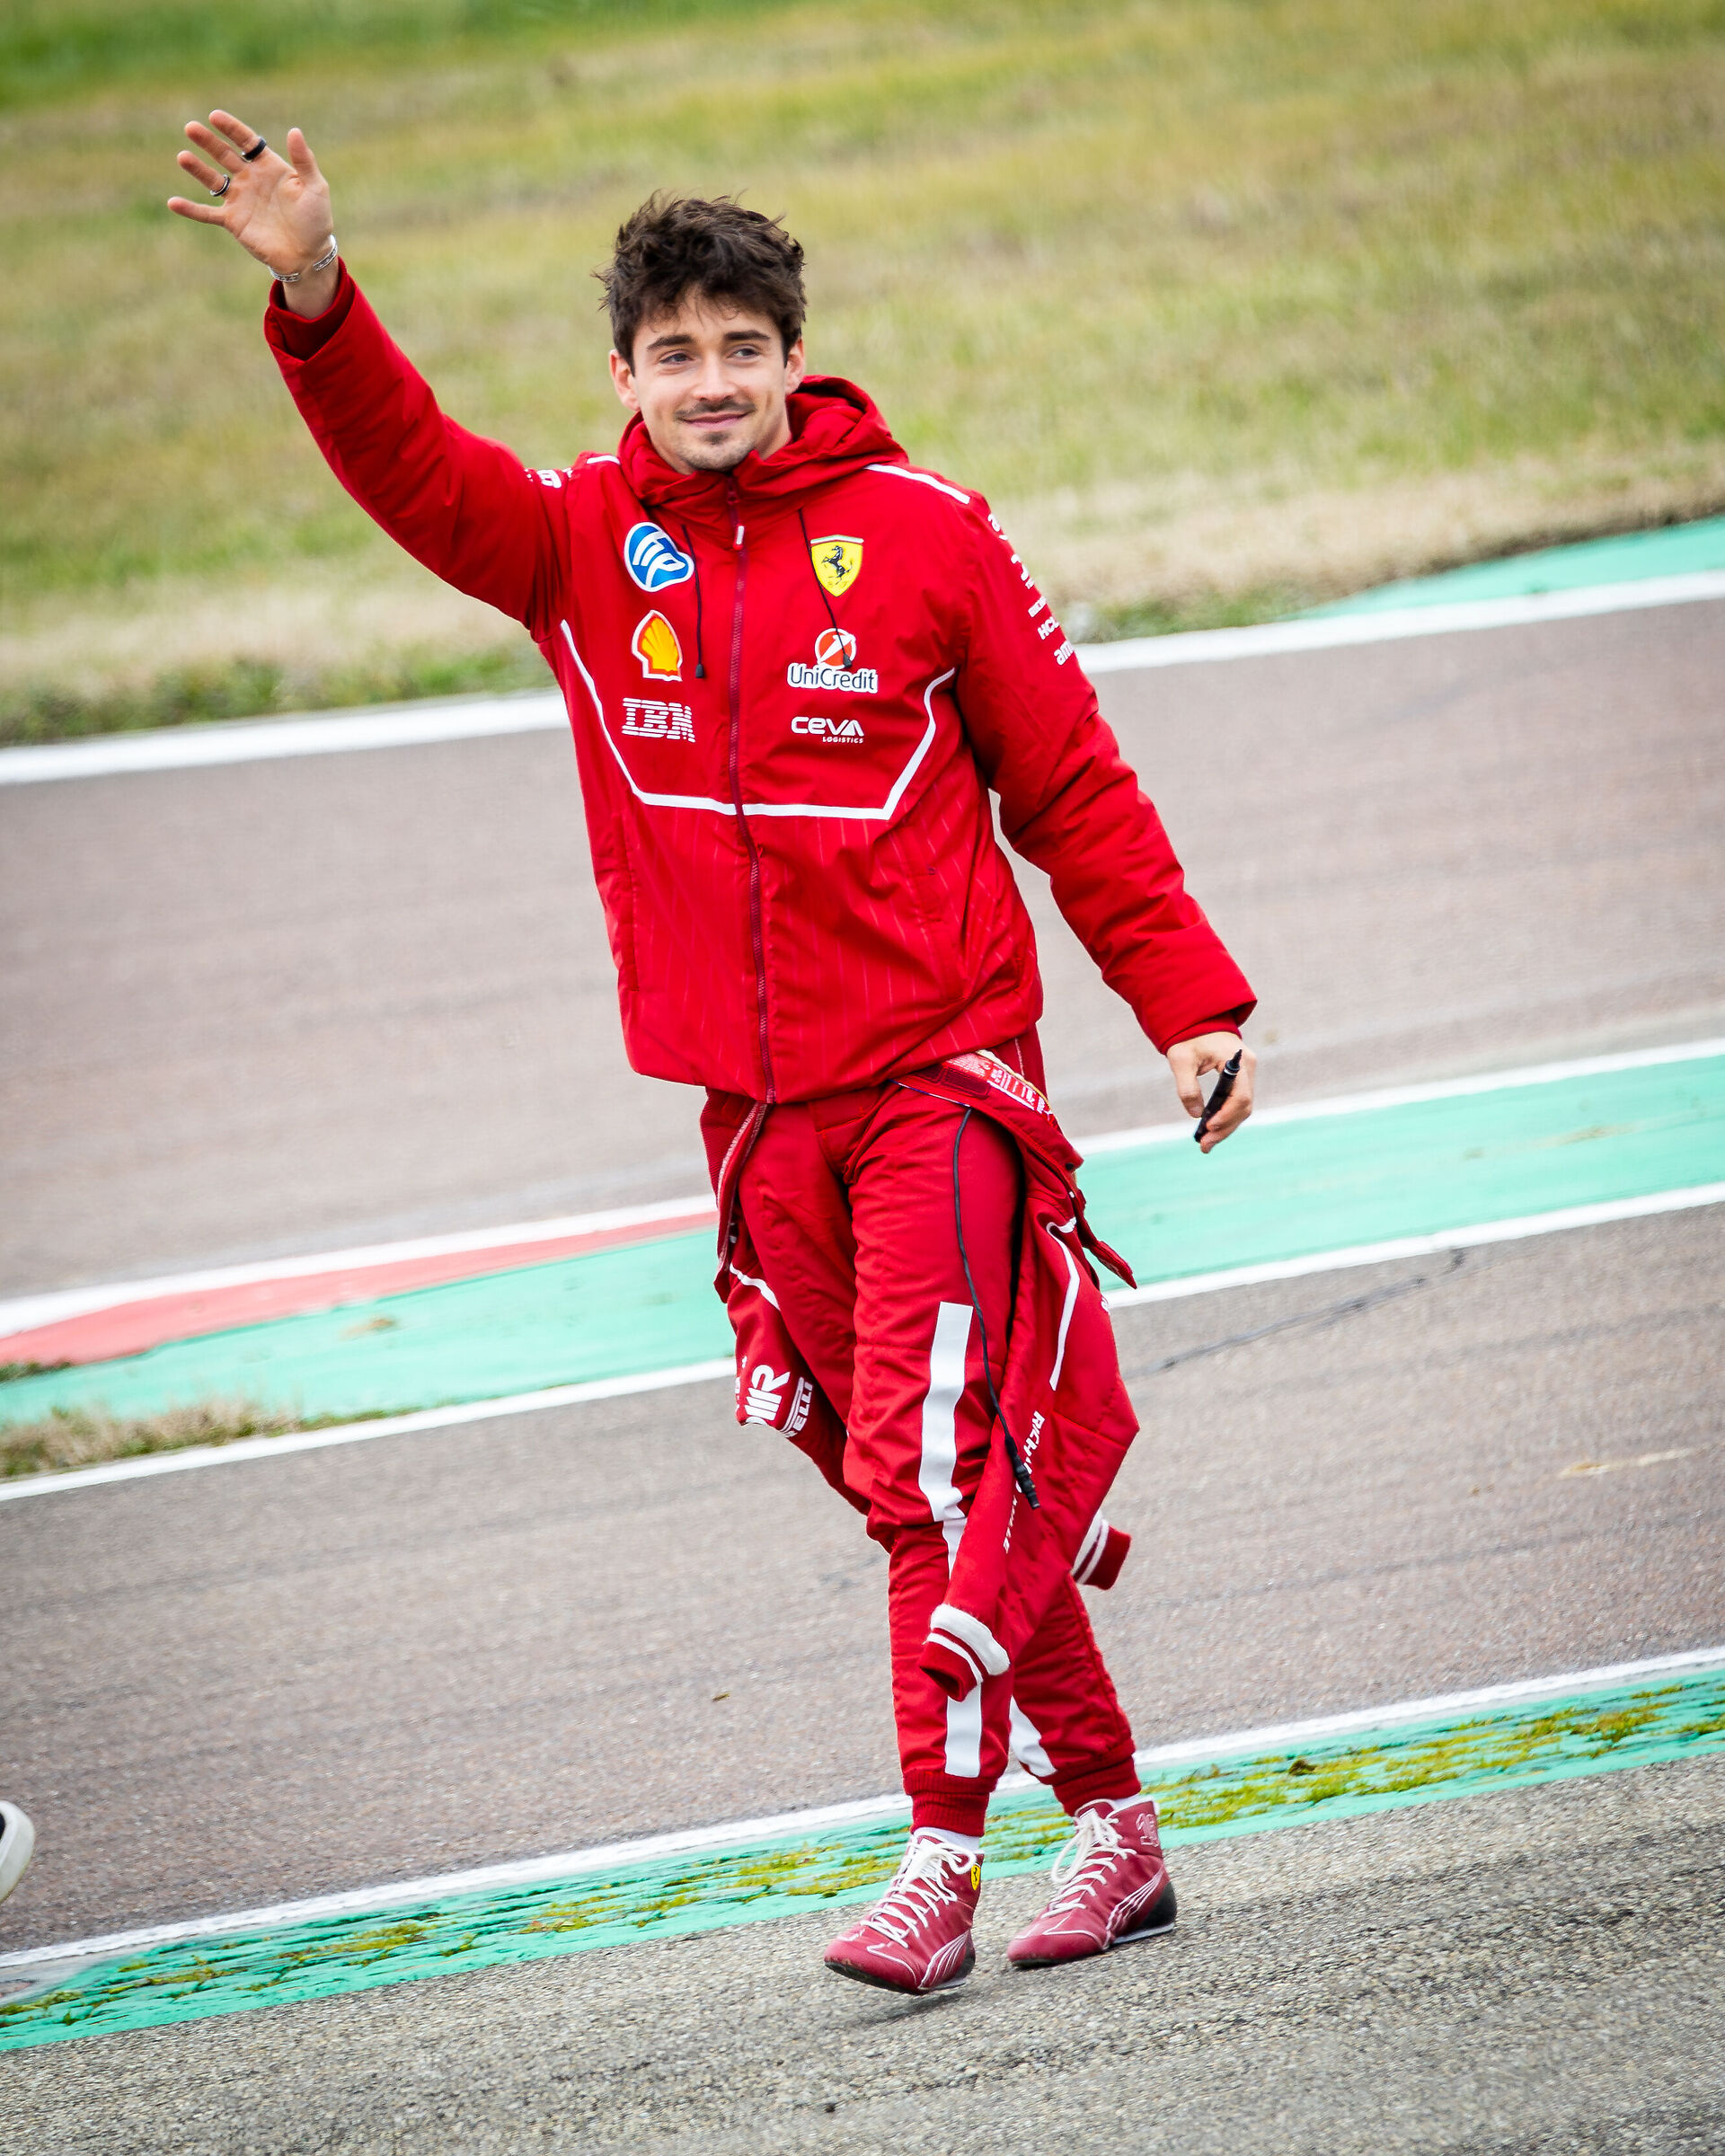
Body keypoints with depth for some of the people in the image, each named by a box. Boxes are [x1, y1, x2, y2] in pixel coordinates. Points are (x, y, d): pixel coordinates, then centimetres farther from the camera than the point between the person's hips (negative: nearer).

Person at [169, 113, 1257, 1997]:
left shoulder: (922, 536, -3)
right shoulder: (581, 540, 4)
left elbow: (1073, 786, 2)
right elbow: (411, 469, -11)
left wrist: (1191, 1002, 0)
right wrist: (312, 296, -28)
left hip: (941, 1074, -4)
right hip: (757, 1108, 4)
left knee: (942, 1464, -13)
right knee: (909, 1484, 9)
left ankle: (939, 1869, -14)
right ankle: (1111, 1825, 20)